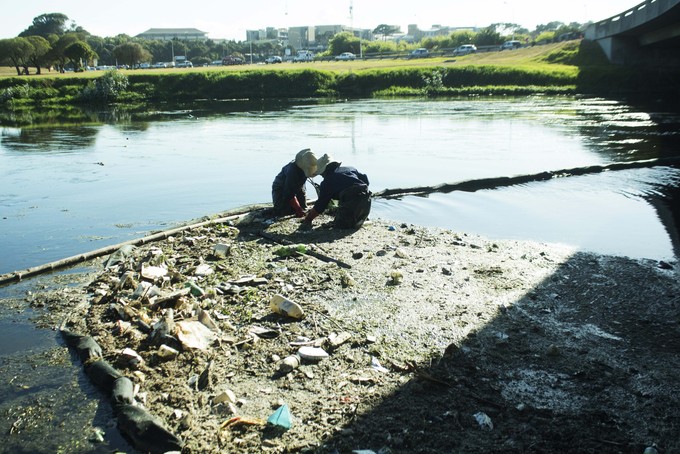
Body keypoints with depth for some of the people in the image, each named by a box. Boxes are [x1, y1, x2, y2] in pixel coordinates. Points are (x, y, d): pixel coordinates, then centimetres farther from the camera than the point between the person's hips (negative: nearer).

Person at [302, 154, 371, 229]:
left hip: (350, 202, -6)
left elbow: (320, 205, 12)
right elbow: (365, 179, 19)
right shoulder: (350, 168, 22)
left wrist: (308, 219, 23)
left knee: (340, 225, 7)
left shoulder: (326, 183, 9)